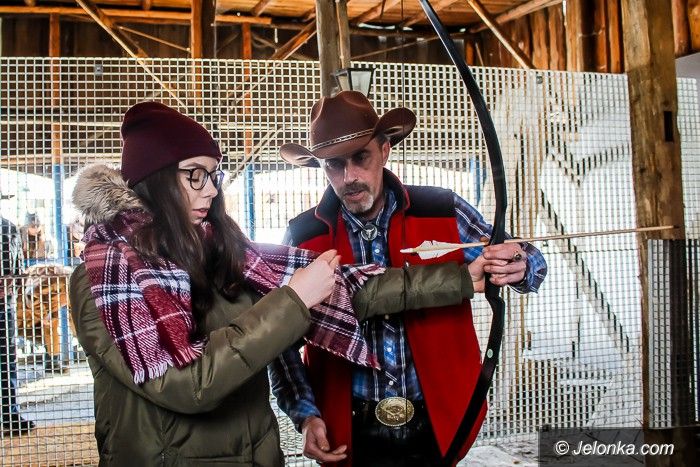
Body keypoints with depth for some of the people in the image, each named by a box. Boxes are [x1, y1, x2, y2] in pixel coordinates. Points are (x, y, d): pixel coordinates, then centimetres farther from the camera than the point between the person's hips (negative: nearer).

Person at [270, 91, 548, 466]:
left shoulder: (443, 212, -6)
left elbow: (525, 262, 1)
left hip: (438, 424, 1)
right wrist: (305, 416, -11)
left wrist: (521, 266, -22)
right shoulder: (303, 236, -6)